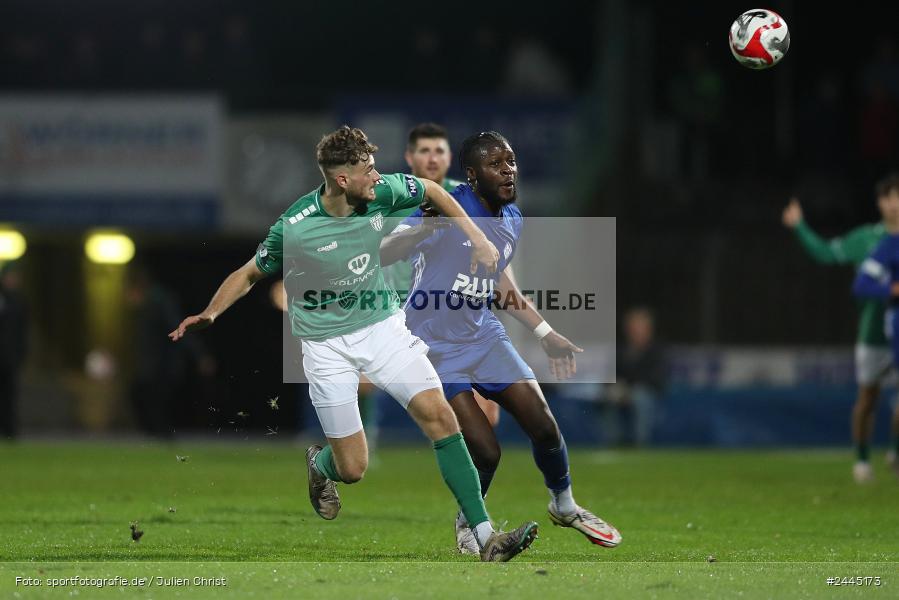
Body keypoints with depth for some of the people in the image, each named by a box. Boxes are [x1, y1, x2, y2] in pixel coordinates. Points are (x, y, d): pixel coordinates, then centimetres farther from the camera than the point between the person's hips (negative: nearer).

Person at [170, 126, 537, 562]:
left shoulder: (381, 193, -11)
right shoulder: (294, 228, -21)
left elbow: (432, 191, 10)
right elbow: (249, 274, -5)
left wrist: (478, 239, 5)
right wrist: (211, 313, -19)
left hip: (383, 326, 3)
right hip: (327, 343, -3)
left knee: (440, 417, -15)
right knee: (353, 469, -2)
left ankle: (486, 538, -15)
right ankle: (319, 465, 39)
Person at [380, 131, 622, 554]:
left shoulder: (512, 220, 4)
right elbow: (382, 254, -28)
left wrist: (545, 334, 22)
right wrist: (420, 231, -49)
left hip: (484, 336, 6)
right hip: (436, 346, -6)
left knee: (544, 426, -1)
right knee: (485, 451, -14)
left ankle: (564, 506, 29)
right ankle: (468, 524, 17)